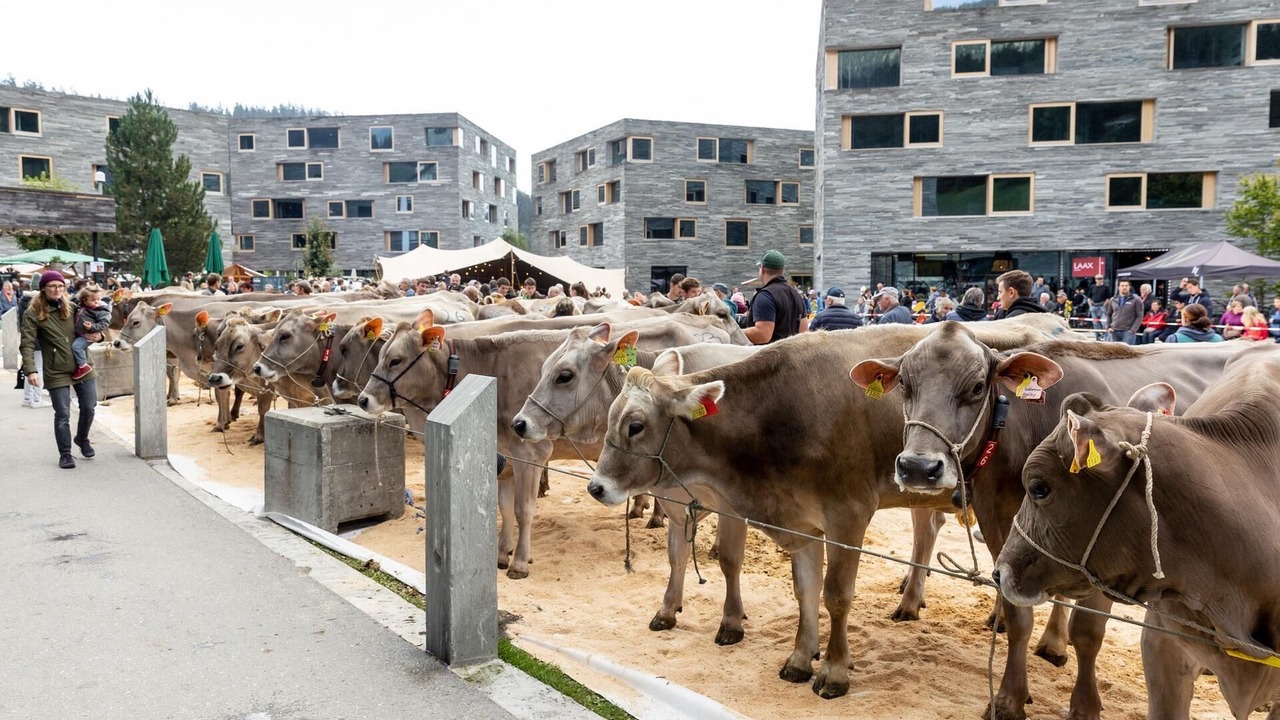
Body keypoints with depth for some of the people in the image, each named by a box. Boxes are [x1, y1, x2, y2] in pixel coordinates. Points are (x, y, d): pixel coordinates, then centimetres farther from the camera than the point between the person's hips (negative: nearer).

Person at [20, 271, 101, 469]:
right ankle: (65, 454, 15)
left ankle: (82, 439, 38)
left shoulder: (72, 308, 8)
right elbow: (28, 344, -11)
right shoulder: (33, 314, -5)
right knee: (62, 415, 0)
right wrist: (30, 370, -24)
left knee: (89, 408, 10)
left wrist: (99, 336, -2)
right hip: (56, 373, -4)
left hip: (83, 367, 4)